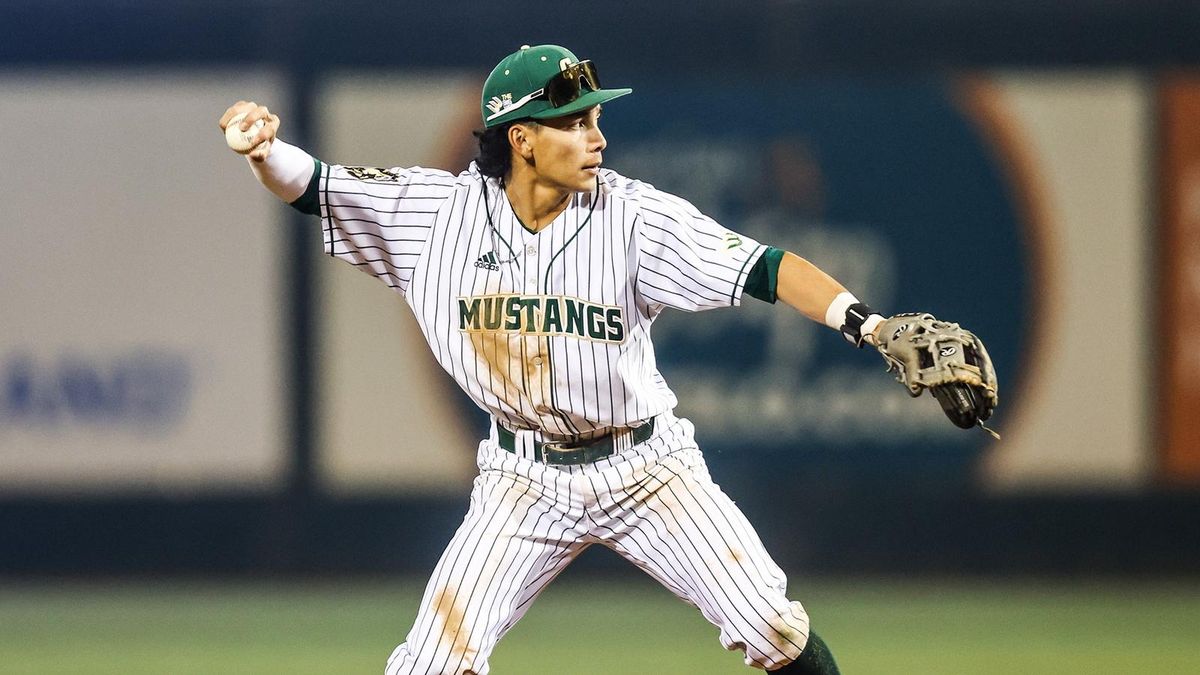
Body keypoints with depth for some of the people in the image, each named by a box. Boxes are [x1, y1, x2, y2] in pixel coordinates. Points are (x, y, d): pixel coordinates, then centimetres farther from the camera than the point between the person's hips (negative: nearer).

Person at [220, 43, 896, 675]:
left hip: (647, 469, -1)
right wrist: (264, 148, -30)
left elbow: (762, 268, -22)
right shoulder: (443, 209, -9)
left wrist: (865, 322, -37)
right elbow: (308, 184, -7)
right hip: (525, 480, 1)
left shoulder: (634, 214, -14)